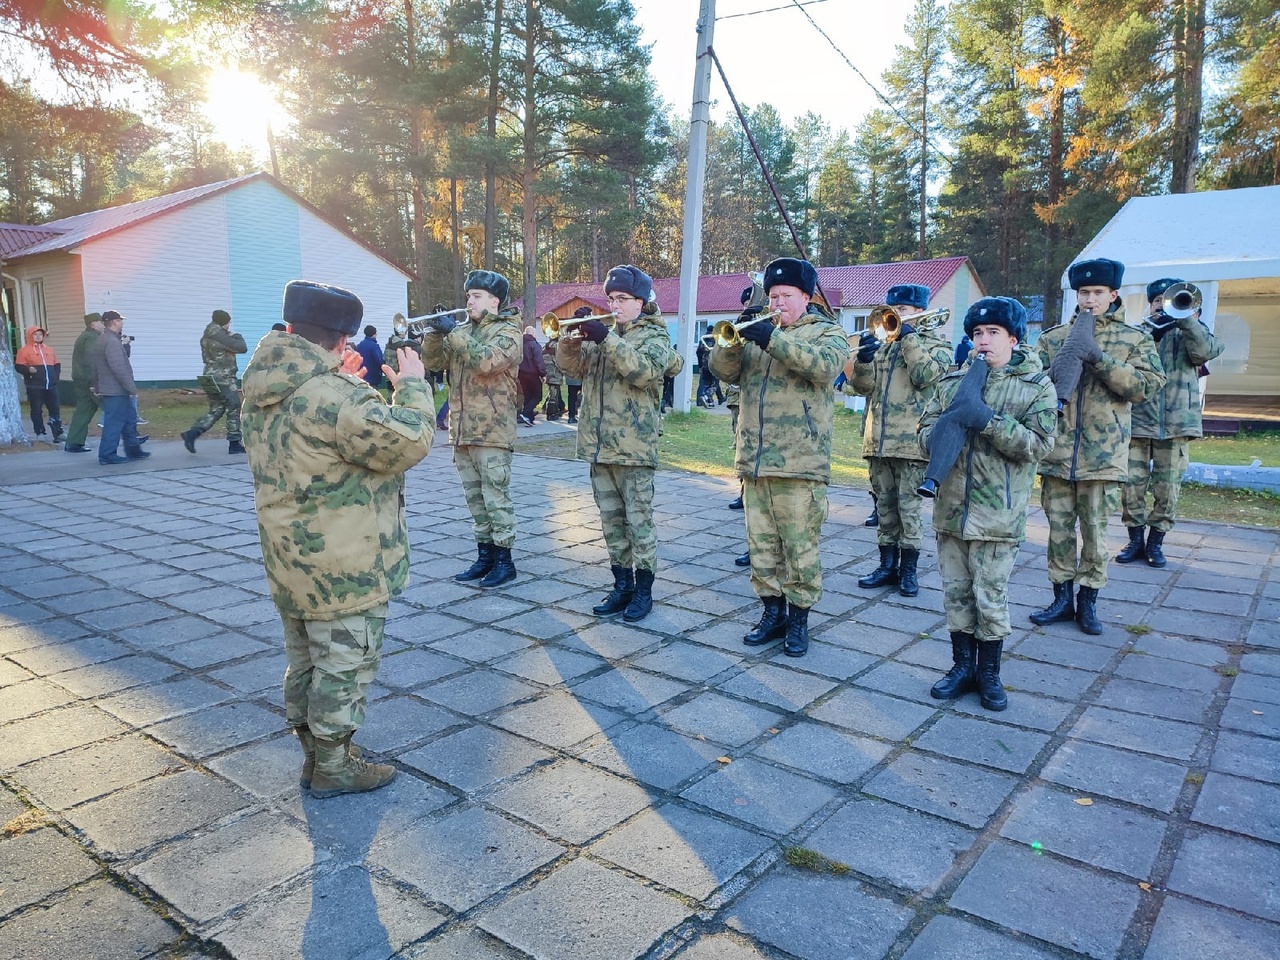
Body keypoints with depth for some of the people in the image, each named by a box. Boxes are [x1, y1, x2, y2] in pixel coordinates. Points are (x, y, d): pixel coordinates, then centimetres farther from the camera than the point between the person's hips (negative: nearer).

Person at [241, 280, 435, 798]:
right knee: (344, 664, 6)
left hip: (289, 561, 9)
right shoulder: (336, 396, -25)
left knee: (305, 661, 20)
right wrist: (412, 384, -11)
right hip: (344, 568, -9)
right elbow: (409, 441, -25)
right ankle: (334, 767, 19)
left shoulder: (262, 389, 5)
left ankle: (314, 752, 35)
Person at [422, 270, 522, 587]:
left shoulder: (508, 331, -5)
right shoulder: (462, 331, 16)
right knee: (475, 500, 12)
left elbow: (485, 361, -22)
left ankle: (504, 560, 7)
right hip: (462, 430, 7)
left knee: (496, 499, -2)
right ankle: (484, 556, 21)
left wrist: (452, 332, -17)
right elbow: (434, 361, 11)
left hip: (492, 432, -7)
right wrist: (435, 332, -6)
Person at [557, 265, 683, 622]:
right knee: (611, 521, 11)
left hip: (634, 447, -6)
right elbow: (571, 366, 8)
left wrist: (606, 338, -25)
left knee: (639, 521, 1)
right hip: (599, 445, 6)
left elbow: (644, 371, -22)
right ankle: (622, 585, 22)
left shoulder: (654, 336, -2)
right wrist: (571, 337, -10)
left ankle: (643, 590, 11)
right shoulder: (601, 335, 16)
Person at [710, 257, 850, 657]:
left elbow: (824, 364, -17)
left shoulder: (827, 332, 6)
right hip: (754, 460, 5)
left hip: (799, 463, -5)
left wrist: (773, 340, -25)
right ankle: (773, 612, 23)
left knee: (800, 548, 1)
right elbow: (724, 370, 7)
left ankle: (799, 618, 14)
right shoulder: (759, 333, 19)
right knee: (761, 545, 10)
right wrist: (735, 336, -11)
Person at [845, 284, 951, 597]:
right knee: (884, 505, 10)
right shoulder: (881, 343, 15)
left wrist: (908, 336, -13)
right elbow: (862, 386, 6)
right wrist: (862, 359, -13)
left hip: (910, 441, -5)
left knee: (908, 506, -1)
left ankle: (909, 570, 9)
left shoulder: (936, 345, 4)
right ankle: (887, 565, 20)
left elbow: (924, 376, -16)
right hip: (877, 439, 5)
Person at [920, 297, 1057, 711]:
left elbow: (1039, 443, -12)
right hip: (951, 506, 4)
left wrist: (988, 421, -23)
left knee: (991, 597, 5)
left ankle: (989, 673, 21)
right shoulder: (953, 381, 9)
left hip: (998, 512, -3)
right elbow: (926, 429, 7)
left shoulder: (1037, 386, -2)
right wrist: (942, 430, -16)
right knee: (955, 592, 12)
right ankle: (962, 666, 26)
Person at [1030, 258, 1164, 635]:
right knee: (1059, 526, 8)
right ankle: (1062, 596, 20)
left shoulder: (1135, 340, 5)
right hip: (1057, 451, 2)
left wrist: (1100, 359, -18)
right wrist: (1056, 373, -16)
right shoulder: (1054, 337, 9)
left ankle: (1088, 600, 19)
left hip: (1103, 453, -1)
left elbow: (1147, 385, -8)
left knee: (1095, 529, 5)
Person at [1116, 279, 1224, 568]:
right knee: (1131, 485, -2)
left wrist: (1184, 316, -14)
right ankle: (1136, 540, 13)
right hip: (1137, 420, 0)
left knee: (1167, 488, 4)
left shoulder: (1188, 334, 10)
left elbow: (1203, 352, -11)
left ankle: (1155, 542, 16)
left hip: (1175, 422, 0)